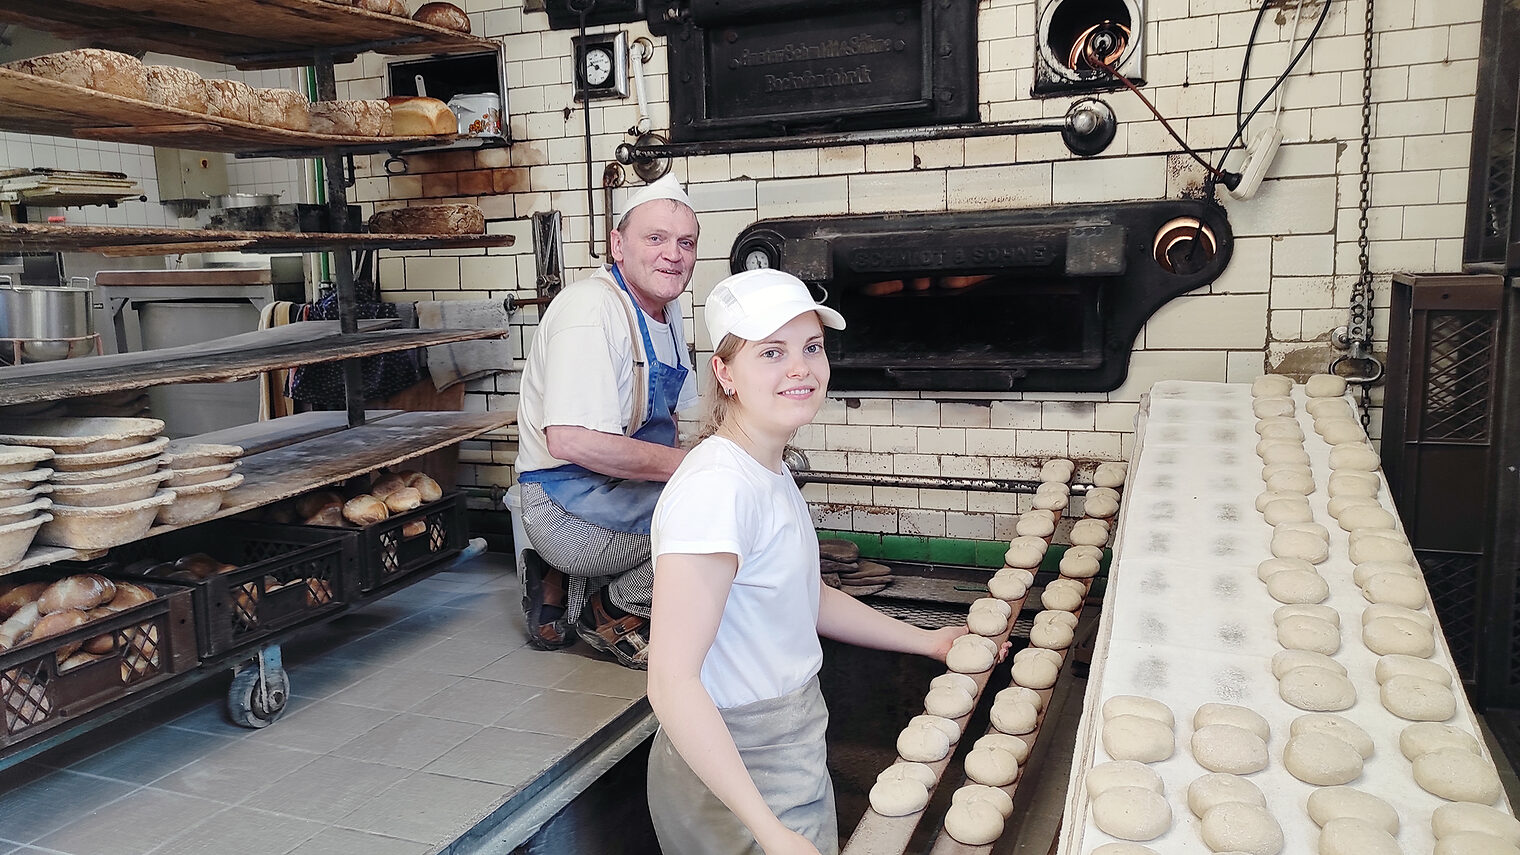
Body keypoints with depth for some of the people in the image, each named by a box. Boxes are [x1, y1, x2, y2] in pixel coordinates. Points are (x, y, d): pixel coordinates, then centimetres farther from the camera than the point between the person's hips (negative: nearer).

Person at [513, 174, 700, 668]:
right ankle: (614, 609, 0)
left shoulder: (665, 310, 12)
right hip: (568, 509, -10)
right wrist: (688, 464, -23)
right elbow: (570, 440, -31)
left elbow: (685, 411, 22)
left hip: (627, 485, 10)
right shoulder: (592, 309, -19)